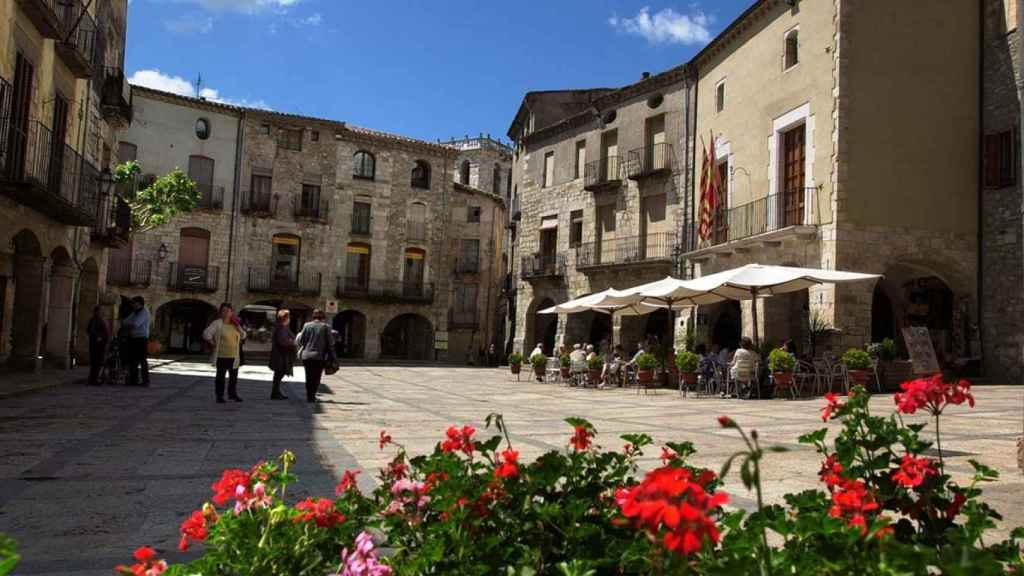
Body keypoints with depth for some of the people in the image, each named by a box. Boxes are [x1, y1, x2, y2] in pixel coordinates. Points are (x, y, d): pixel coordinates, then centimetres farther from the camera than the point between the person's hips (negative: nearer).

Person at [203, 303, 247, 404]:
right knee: (220, 375, 1)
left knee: (234, 376, 12)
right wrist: (213, 344, -10)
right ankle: (219, 396, 9)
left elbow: (243, 336, 13)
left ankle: (232, 393, 27)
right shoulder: (217, 323, -6)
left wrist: (238, 326, -2)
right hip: (222, 355, -5)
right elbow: (206, 334, -12)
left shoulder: (235, 323, 10)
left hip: (234, 355, 5)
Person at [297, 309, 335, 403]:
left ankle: (309, 396, 16)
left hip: (307, 355, 2)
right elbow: (330, 343, -4)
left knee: (309, 377, 13)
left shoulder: (307, 325, 0)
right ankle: (312, 396, -6)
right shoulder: (326, 327, -4)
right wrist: (331, 356, 5)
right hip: (320, 356, -2)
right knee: (316, 377, 5)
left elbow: (300, 341, 1)